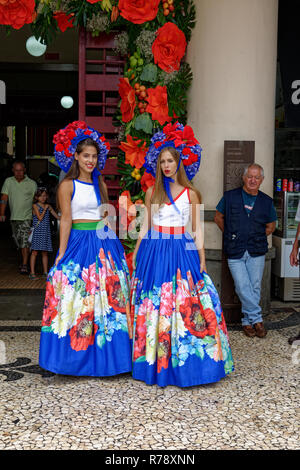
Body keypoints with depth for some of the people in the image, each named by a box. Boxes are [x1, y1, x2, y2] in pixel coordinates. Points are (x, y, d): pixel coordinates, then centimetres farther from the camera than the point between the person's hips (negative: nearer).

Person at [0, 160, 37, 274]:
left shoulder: (32, 183, -1)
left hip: (27, 217, -4)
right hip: (14, 217, 4)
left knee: (25, 241, -12)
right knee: (19, 241, 12)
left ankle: (24, 266, -10)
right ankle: (24, 261, 30)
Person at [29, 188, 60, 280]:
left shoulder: (48, 206, 12)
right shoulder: (35, 206, -2)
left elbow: (57, 216, 14)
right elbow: (40, 218, -13)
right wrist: (45, 209, -7)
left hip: (46, 232, 5)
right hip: (37, 232, -5)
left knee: (45, 252, 9)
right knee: (35, 252, -4)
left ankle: (45, 272, 15)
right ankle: (32, 273, 1)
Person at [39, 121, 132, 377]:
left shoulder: (100, 184, 12)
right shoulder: (68, 185, -2)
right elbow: (66, 220, -7)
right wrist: (61, 254, -11)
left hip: (105, 243, 5)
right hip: (79, 243, -5)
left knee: (107, 296, 7)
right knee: (77, 298, -2)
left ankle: (104, 355, 19)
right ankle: (77, 356, 11)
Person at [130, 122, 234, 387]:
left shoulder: (191, 193, 4)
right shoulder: (152, 192, 9)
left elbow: (196, 230, 5)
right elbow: (145, 226, 13)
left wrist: (202, 260, 0)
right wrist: (135, 253, 10)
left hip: (181, 251, -2)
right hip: (153, 252, 2)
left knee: (184, 304, -2)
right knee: (152, 306, 3)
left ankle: (182, 363, 12)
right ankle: (154, 363, 16)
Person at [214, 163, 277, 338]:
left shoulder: (267, 202, 6)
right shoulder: (230, 197, 2)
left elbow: (271, 226, 19)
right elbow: (218, 217, 13)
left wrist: (258, 239, 9)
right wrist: (230, 236, 10)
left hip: (257, 252, 2)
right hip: (235, 252, -1)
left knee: (255, 287, 5)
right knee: (243, 288, -7)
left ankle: (247, 321, 19)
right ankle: (257, 319, 8)